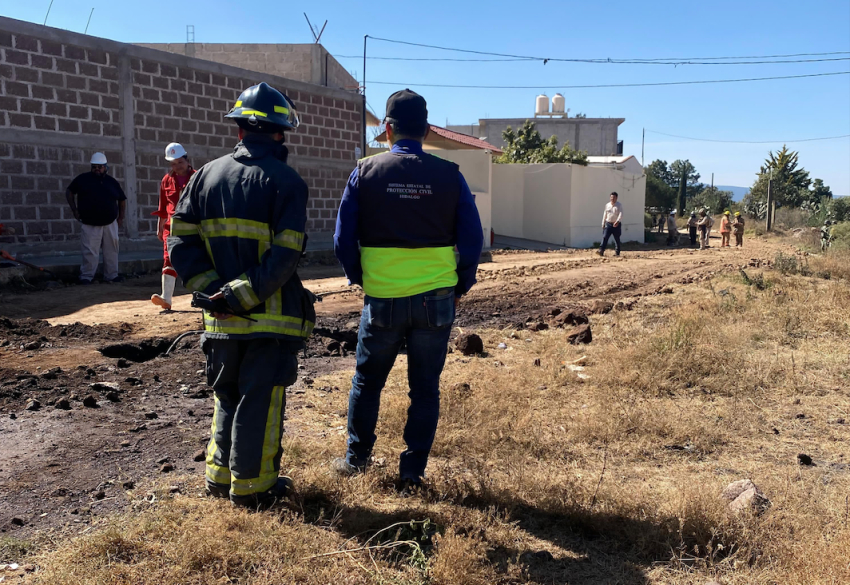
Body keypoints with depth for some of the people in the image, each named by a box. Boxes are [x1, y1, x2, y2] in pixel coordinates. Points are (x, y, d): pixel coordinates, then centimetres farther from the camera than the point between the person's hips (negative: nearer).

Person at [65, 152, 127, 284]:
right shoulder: (83, 178, 0)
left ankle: (111, 275, 17)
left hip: (110, 223, 3)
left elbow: (122, 199, 17)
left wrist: (121, 217, 11)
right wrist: (74, 210, 1)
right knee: (89, 251, -5)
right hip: (89, 224, -3)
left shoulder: (112, 182, 7)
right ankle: (86, 276, 3)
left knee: (111, 250, 7)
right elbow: (69, 192, 9)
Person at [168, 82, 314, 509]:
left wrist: (212, 289, -3)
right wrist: (241, 296, -16)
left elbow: (181, 241, 1)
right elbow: (284, 256, -19)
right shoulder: (285, 181, -9)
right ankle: (251, 486, 15)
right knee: (260, 401, 5)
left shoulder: (206, 175, 6)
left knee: (227, 395, 20)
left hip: (222, 318, 5)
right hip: (271, 316, -5)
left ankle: (219, 475, 30)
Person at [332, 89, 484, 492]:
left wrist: (358, 277, 14)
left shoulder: (365, 172, -3)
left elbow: (344, 240, -2)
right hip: (436, 300, 0)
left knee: (367, 380, 19)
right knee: (425, 387, 11)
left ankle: (356, 459, 31)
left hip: (382, 299, 0)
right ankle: (412, 473, 16)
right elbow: (473, 240, -2)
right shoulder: (449, 176, -3)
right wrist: (462, 285, 12)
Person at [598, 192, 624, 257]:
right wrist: (603, 223, 13)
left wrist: (617, 221, -34)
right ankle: (601, 251, -20)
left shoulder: (619, 205, -4)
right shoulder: (607, 205, 9)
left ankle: (617, 252, 19)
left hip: (616, 224, -3)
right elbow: (605, 214, 16)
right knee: (605, 237, -11)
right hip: (608, 224, 3)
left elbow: (621, 214, -17)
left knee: (617, 239, 8)